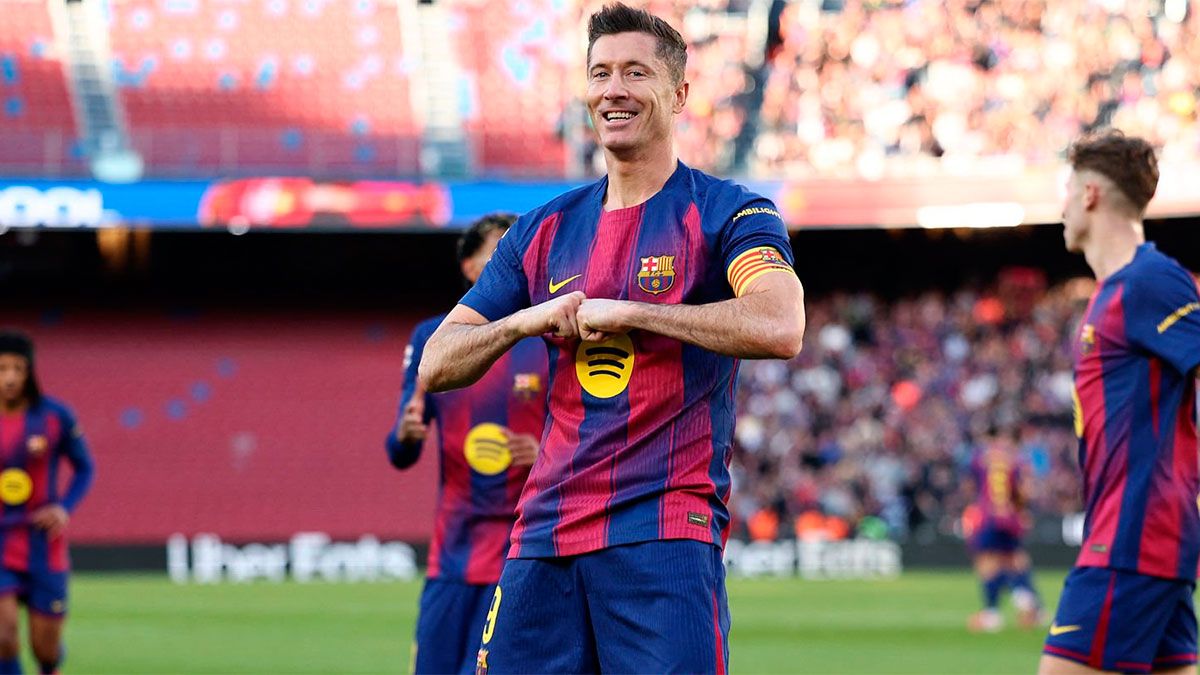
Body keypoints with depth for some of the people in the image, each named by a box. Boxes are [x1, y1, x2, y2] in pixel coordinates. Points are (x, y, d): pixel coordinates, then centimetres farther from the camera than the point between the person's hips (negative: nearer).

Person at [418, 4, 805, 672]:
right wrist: (526, 320, -4)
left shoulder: (727, 213, 1)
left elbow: (779, 328, -19)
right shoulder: (544, 231, 17)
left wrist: (624, 312, -14)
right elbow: (436, 365, 16)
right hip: (544, 537, 5)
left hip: (667, 536, -5)